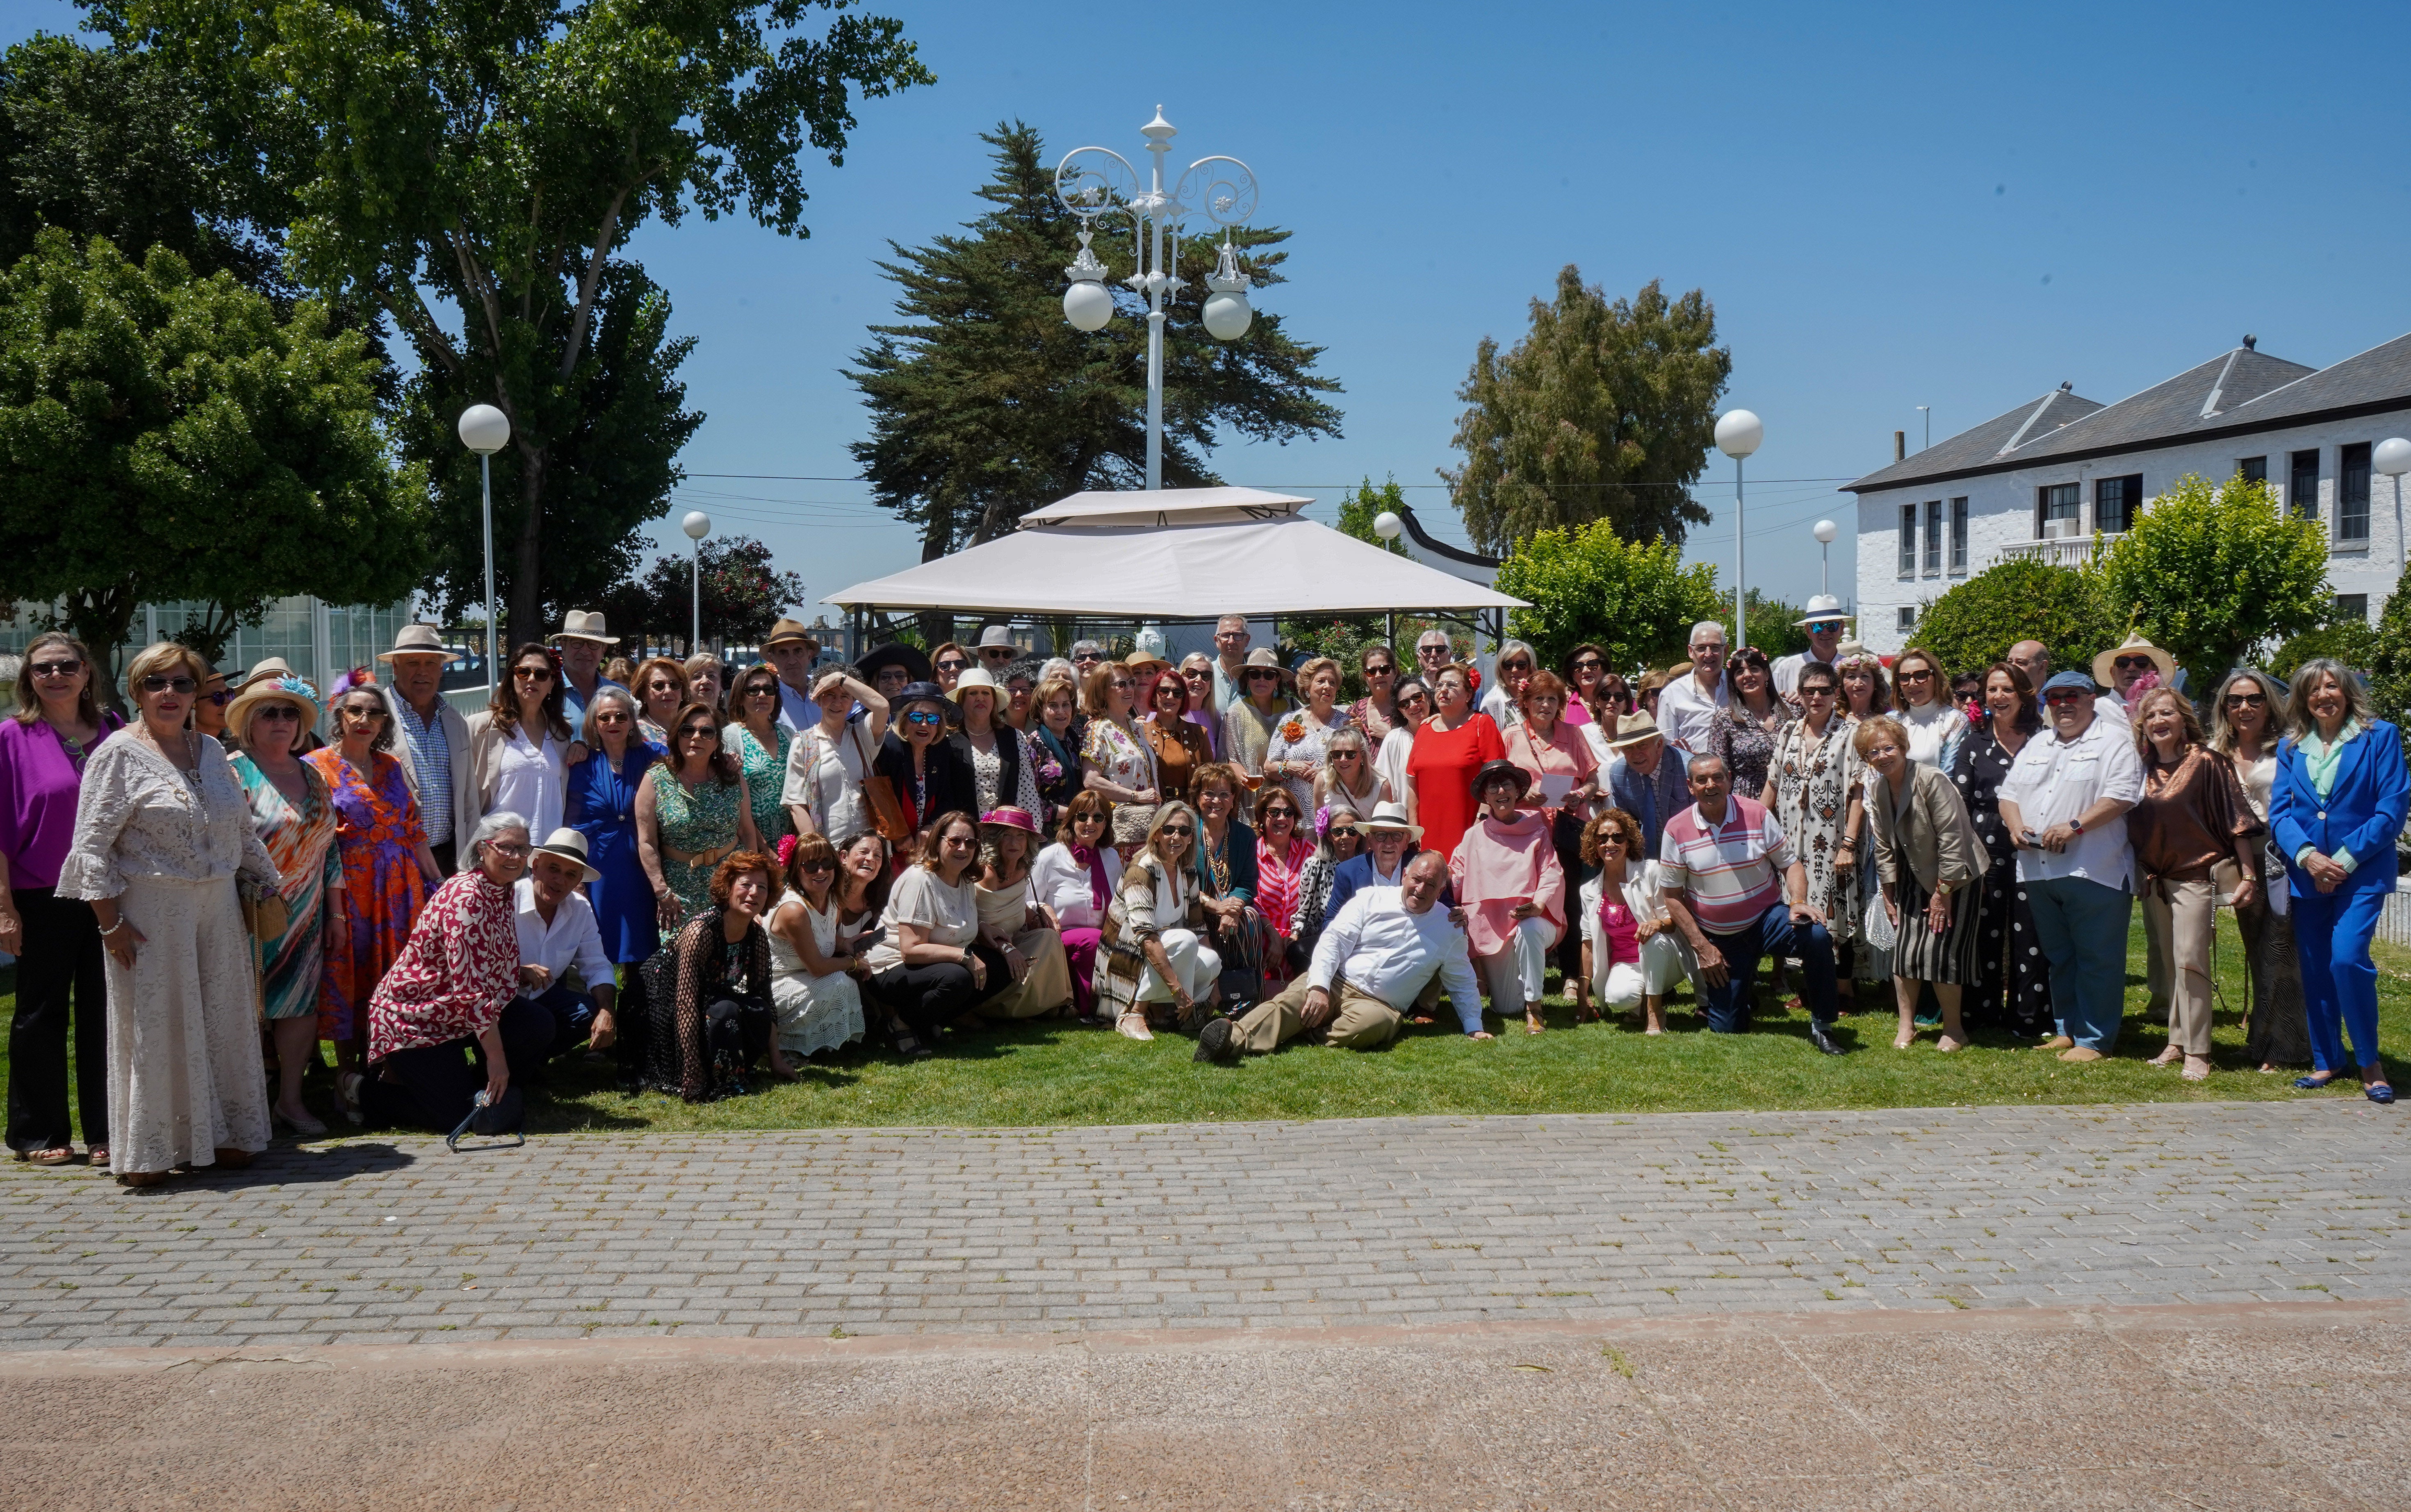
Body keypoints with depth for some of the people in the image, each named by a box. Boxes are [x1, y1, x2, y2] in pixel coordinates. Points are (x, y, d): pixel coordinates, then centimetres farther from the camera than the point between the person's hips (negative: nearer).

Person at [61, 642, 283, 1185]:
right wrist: (111, 921, -13)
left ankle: (221, 1133, 20)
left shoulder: (211, 750, 12)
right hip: (151, 911, -5)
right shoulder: (119, 755, -5)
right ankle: (144, 1152, 7)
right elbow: (92, 845, -8)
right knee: (152, 1024, -1)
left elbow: (242, 831, 21)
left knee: (222, 1018, 9)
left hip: (218, 909, 6)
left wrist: (271, 886, 19)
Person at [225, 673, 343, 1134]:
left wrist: (336, 913, 14)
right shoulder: (233, 773, -5)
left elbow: (329, 848, 16)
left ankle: (291, 1098, 15)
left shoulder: (311, 776, 13)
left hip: (304, 918, 5)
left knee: (301, 1005, 5)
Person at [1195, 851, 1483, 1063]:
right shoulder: (1372, 900, 7)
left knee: (1370, 1024, -39)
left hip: (1379, 1005, 1)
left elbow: (1462, 983, 24)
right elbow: (1333, 941, -2)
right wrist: (1319, 988, -16)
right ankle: (1236, 1038, -55)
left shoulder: (1450, 928, 12)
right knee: (1293, 1001, -34)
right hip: (1334, 982, -1)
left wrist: (1475, 1028, 14)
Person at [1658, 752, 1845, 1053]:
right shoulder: (1677, 830, -8)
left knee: (1817, 936, -32)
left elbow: (1790, 863, -2)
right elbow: (1673, 896, -3)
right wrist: (1701, 946, -8)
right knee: (1726, 1029, -1)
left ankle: (1821, 1027, -16)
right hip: (1719, 939, 1)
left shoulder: (1756, 814, -7)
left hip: (1767, 918, 0)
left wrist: (1798, 902, -23)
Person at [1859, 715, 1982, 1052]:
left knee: (1940, 951, -11)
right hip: (1915, 878, 6)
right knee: (1904, 947, 0)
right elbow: (1884, 847, 9)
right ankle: (1906, 1026, 14)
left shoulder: (1932, 780, -22)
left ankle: (1954, 1029, 6)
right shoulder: (1877, 789, 0)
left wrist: (1943, 892, -17)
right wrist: (1889, 894, 8)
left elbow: (1952, 839, -21)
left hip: (1956, 878, -6)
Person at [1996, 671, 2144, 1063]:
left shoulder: (2113, 741, -2)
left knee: (2097, 958, -3)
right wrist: (2016, 826, -1)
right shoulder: (2038, 745, 20)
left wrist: (2075, 826, -21)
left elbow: (2121, 796, -14)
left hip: (2093, 870, -7)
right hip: (2038, 869, 7)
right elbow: (2009, 792, 19)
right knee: (2058, 957, 14)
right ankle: (2067, 1029, 23)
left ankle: (2094, 1039, 2)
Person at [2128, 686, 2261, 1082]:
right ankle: (2177, 1040, 18)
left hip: (2195, 875, -6)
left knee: (2189, 960, -11)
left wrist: (2247, 875, -9)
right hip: (2153, 879, 6)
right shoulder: (2142, 768, 8)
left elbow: (2237, 819, -7)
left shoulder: (2206, 762, -7)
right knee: (2164, 963, 9)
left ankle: (2197, 1052, -7)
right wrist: (2139, 876, 12)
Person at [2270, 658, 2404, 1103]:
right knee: (2315, 970, 7)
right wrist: (2307, 856, -13)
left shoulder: (2380, 737, -1)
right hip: (2306, 875, 5)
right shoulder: (2291, 748, 11)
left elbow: (2392, 810, -6)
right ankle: (2327, 1061, 20)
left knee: (2347, 959, -18)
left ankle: (2370, 1062, -2)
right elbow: (2279, 812, 5)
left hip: (2361, 871, -4)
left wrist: (2344, 860, -13)